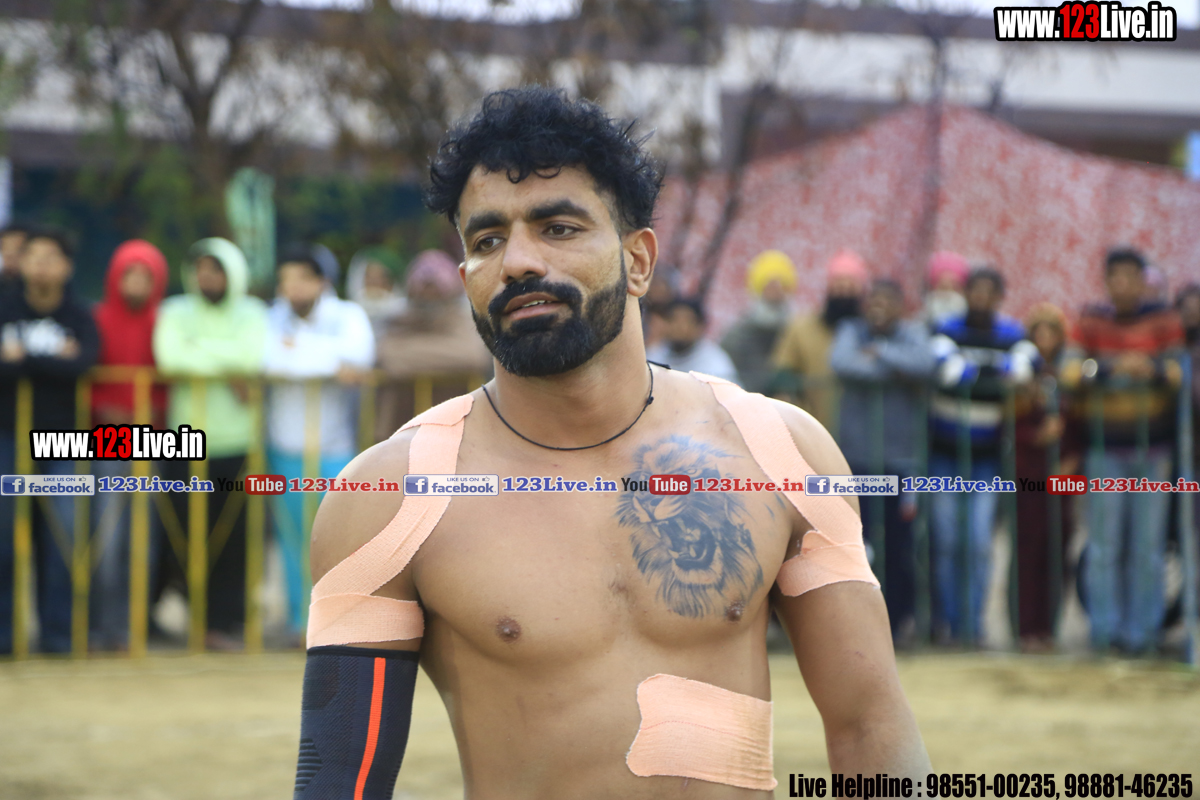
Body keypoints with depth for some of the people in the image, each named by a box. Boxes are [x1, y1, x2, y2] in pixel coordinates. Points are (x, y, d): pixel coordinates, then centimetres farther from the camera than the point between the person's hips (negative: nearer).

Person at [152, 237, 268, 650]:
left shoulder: (251, 314, 9)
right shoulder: (176, 312, 6)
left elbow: (254, 355, -10)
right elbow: (169, 356, -13)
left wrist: (198, 352, -10)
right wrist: (228, 369, -10)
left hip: (238, 443, 1)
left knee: (234, 537, -1)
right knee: (182, 532, -2)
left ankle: (223, 621, 7)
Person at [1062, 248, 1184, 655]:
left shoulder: (1164, 320, 5)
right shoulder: (1092, 321, 7)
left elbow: (1179, 372, -2)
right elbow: (1071, 370, -4)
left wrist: (1152, 369, -24)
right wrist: (1114, 368, -20)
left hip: (1152, 449, 0)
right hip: (1106, 447, 0)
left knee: (1148, 547, 0)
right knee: (1104, 546, -1)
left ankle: (1142, 630, 6)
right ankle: (1106, 629, 5)